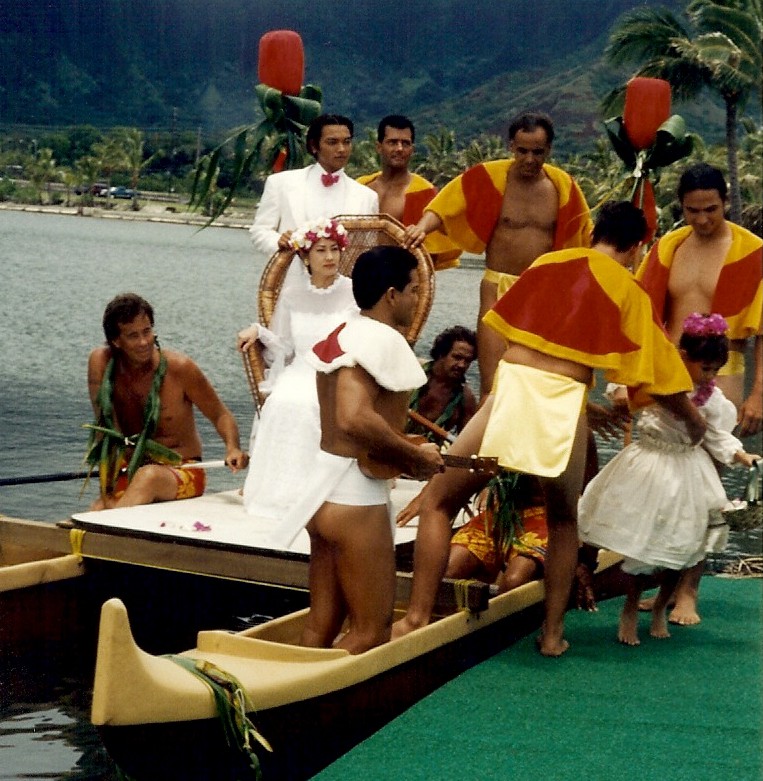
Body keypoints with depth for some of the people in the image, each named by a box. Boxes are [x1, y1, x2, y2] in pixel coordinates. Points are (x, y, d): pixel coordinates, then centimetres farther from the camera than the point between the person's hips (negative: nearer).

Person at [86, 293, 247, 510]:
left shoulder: (179, 368, -12)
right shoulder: (101, 362, -7)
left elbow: (220, 415, -3)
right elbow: (106, 430, -10)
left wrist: (232, 448, -25)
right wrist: (107, 492, -19)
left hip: (182, 473, -2)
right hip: (129, 472, 2)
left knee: (148, 477, -38)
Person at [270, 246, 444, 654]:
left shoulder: (342, 334, 15)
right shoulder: (380, 338, -16)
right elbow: (354, 417, -30)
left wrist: (406, 455, 13)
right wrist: (416, 456, -19)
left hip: (324, 488, 10)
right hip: (357, 497, -10)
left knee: (321, 626, 13)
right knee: (372, 631, -2)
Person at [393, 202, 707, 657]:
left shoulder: (547, 262, 16)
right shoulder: (629, 292, 9)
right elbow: (658, 378, 10)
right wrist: (695, 423, 28)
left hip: (512, 387, 0)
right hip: (565, 404, 0)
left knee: (439, 501, 13)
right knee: (564, 521, 25)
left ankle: (418, 618, 4)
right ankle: (553, 633, 23)